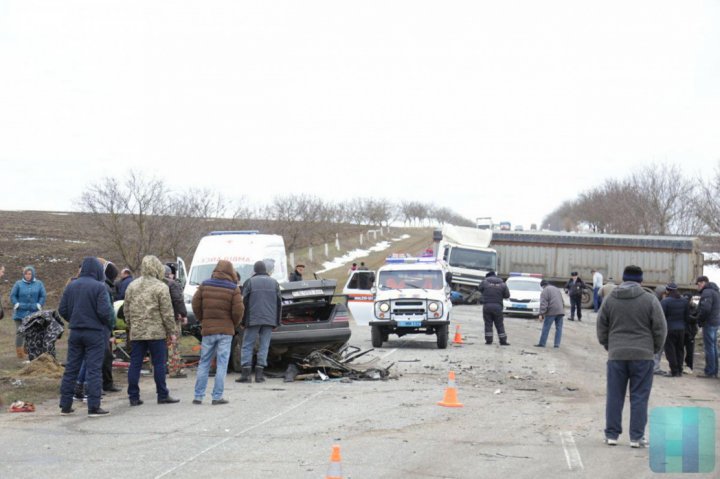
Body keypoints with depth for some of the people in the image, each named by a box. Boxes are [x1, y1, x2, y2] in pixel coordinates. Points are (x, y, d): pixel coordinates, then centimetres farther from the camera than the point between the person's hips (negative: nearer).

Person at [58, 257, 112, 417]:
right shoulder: (99, 287, -13)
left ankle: (65, 406, 14)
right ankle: (94, 407, -2)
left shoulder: (71, 286, 4)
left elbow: (62, 310, 4)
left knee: (71, 368, 11)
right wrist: (106, 322, 3)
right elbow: (105, 312, -18)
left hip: (75, 332, 5)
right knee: (94, 369, -1)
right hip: (95, 333, -5)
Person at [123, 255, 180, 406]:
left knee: (135, 364, 5)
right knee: (159, 364, 2)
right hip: (156, 332, -5)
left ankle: (133, 397, 6)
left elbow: (126, 310, 13)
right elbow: (167, 313, -8)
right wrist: (171, 332, 0)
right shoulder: (161, 287, -7)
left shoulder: (132, 286, 9)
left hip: (136, 333, 5)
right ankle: (162, 395, 6)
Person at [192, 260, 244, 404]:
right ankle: (217, 397, 0)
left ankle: (198, 396, 8)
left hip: (208, 329, 2)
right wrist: (234, 325, 8)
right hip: (226, 331, -2)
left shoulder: (205, 285, 2)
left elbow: (195, 304, 2)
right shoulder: (233, 289, -6)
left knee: (204, 363, 9)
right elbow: (238, 310, -10)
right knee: (222, 364, 2)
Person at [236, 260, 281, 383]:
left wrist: (243, 321, 3)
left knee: (247, 345, 3)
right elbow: (279, 303, 10)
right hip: (269, 320, 2)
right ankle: (259, 373, -1)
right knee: (264, 345, 5)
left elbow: (244, 302, -2)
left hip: (253, 319, -2)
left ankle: (245, 373, -5)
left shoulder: (250, 282, 1)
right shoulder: (274, 283, 10)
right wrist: (276, 322, 13)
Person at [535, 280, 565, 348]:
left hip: (551, 312, -6)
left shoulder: (545, 291, 0)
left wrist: (541, 314, -13)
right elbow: (562, 302, 27)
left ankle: (542, 343, -1)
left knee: (546, 328, -2)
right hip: (560, 311, 6)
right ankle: (557, 344, 5)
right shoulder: (557, 289, 24)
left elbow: (543, 304, -10)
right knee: (558, 328, 8)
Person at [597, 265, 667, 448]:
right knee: (639, 397, 3)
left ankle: (611, 434, 11)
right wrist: (654, 349, 12)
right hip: (643, 356, -2)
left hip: (616, 355, 2)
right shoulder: (649, 300, -3)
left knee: (614, 396, 9)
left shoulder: (609, 300, 5)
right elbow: (660, 328, -2)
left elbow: (601, 327, 9)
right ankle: (636, 437, 2)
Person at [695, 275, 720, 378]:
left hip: (708, 323, -10)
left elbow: (705, 308, -26)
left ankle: (709, 372, -7)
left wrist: (699, 320, -12)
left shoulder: (707, 292, -15)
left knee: (709, 348, -8)